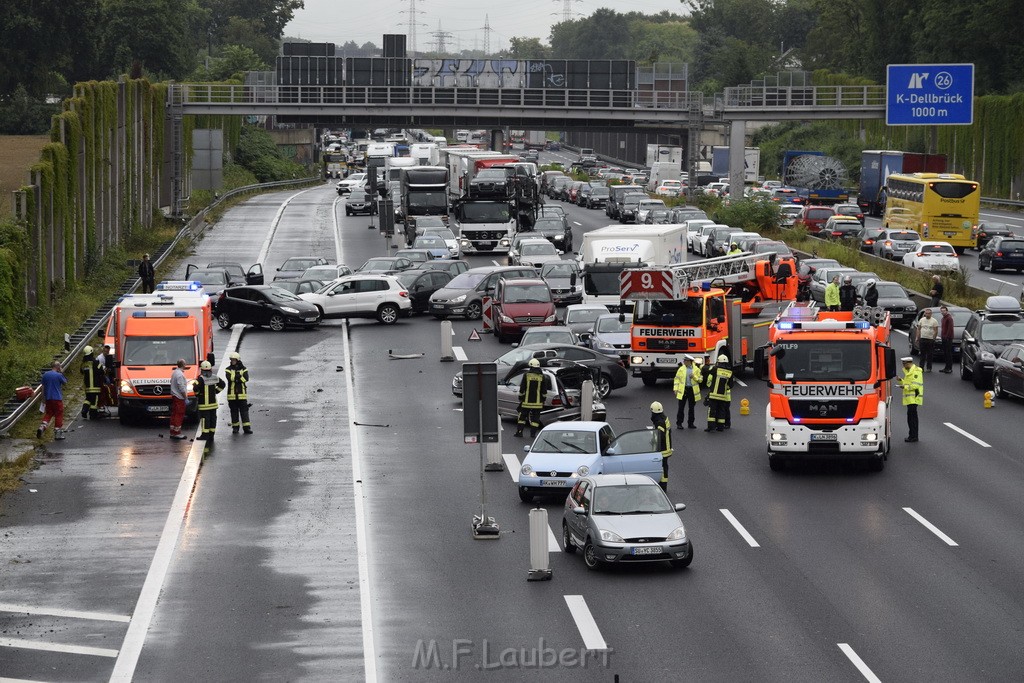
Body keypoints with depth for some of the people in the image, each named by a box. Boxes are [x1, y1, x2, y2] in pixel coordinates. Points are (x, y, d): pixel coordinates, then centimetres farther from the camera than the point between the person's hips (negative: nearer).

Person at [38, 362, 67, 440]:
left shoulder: (45, 374, 4)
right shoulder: (59, 375, -11)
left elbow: (43, 387, 7)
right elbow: (65, 382, 5)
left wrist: (43, 399, 13)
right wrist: (62, 373, 7)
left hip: (48, 398, 5)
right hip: (57, 398, -4)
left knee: (48, 414, 14)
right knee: (58, 415, 5)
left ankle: (42, 427, -8)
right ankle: (57, 433, 7)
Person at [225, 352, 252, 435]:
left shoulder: (243, 369, 6)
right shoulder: (228, 369, 5)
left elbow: (246, 378, -10)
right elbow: (229, 377, -14)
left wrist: (235, 378, -15)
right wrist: (239, 377, -16)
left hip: (242, 394, 0)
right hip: (232, 394, 0)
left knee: (244, 411, -3)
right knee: (234, 411, 5)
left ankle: (246, 427, -4)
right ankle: (235, 427, 13)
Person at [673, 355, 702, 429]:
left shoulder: (696, 369, 3)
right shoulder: (681, 369, 4)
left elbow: (700, 380, 2)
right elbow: (677, 379, 4)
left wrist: (694, 377, -16)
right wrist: (675, 389, -3)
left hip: (692, 390, 0)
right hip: (683, 390, 0)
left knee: (691, 408, 8)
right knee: (681, 407, -2)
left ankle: (690, 423, 17)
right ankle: (679, 424, 3)